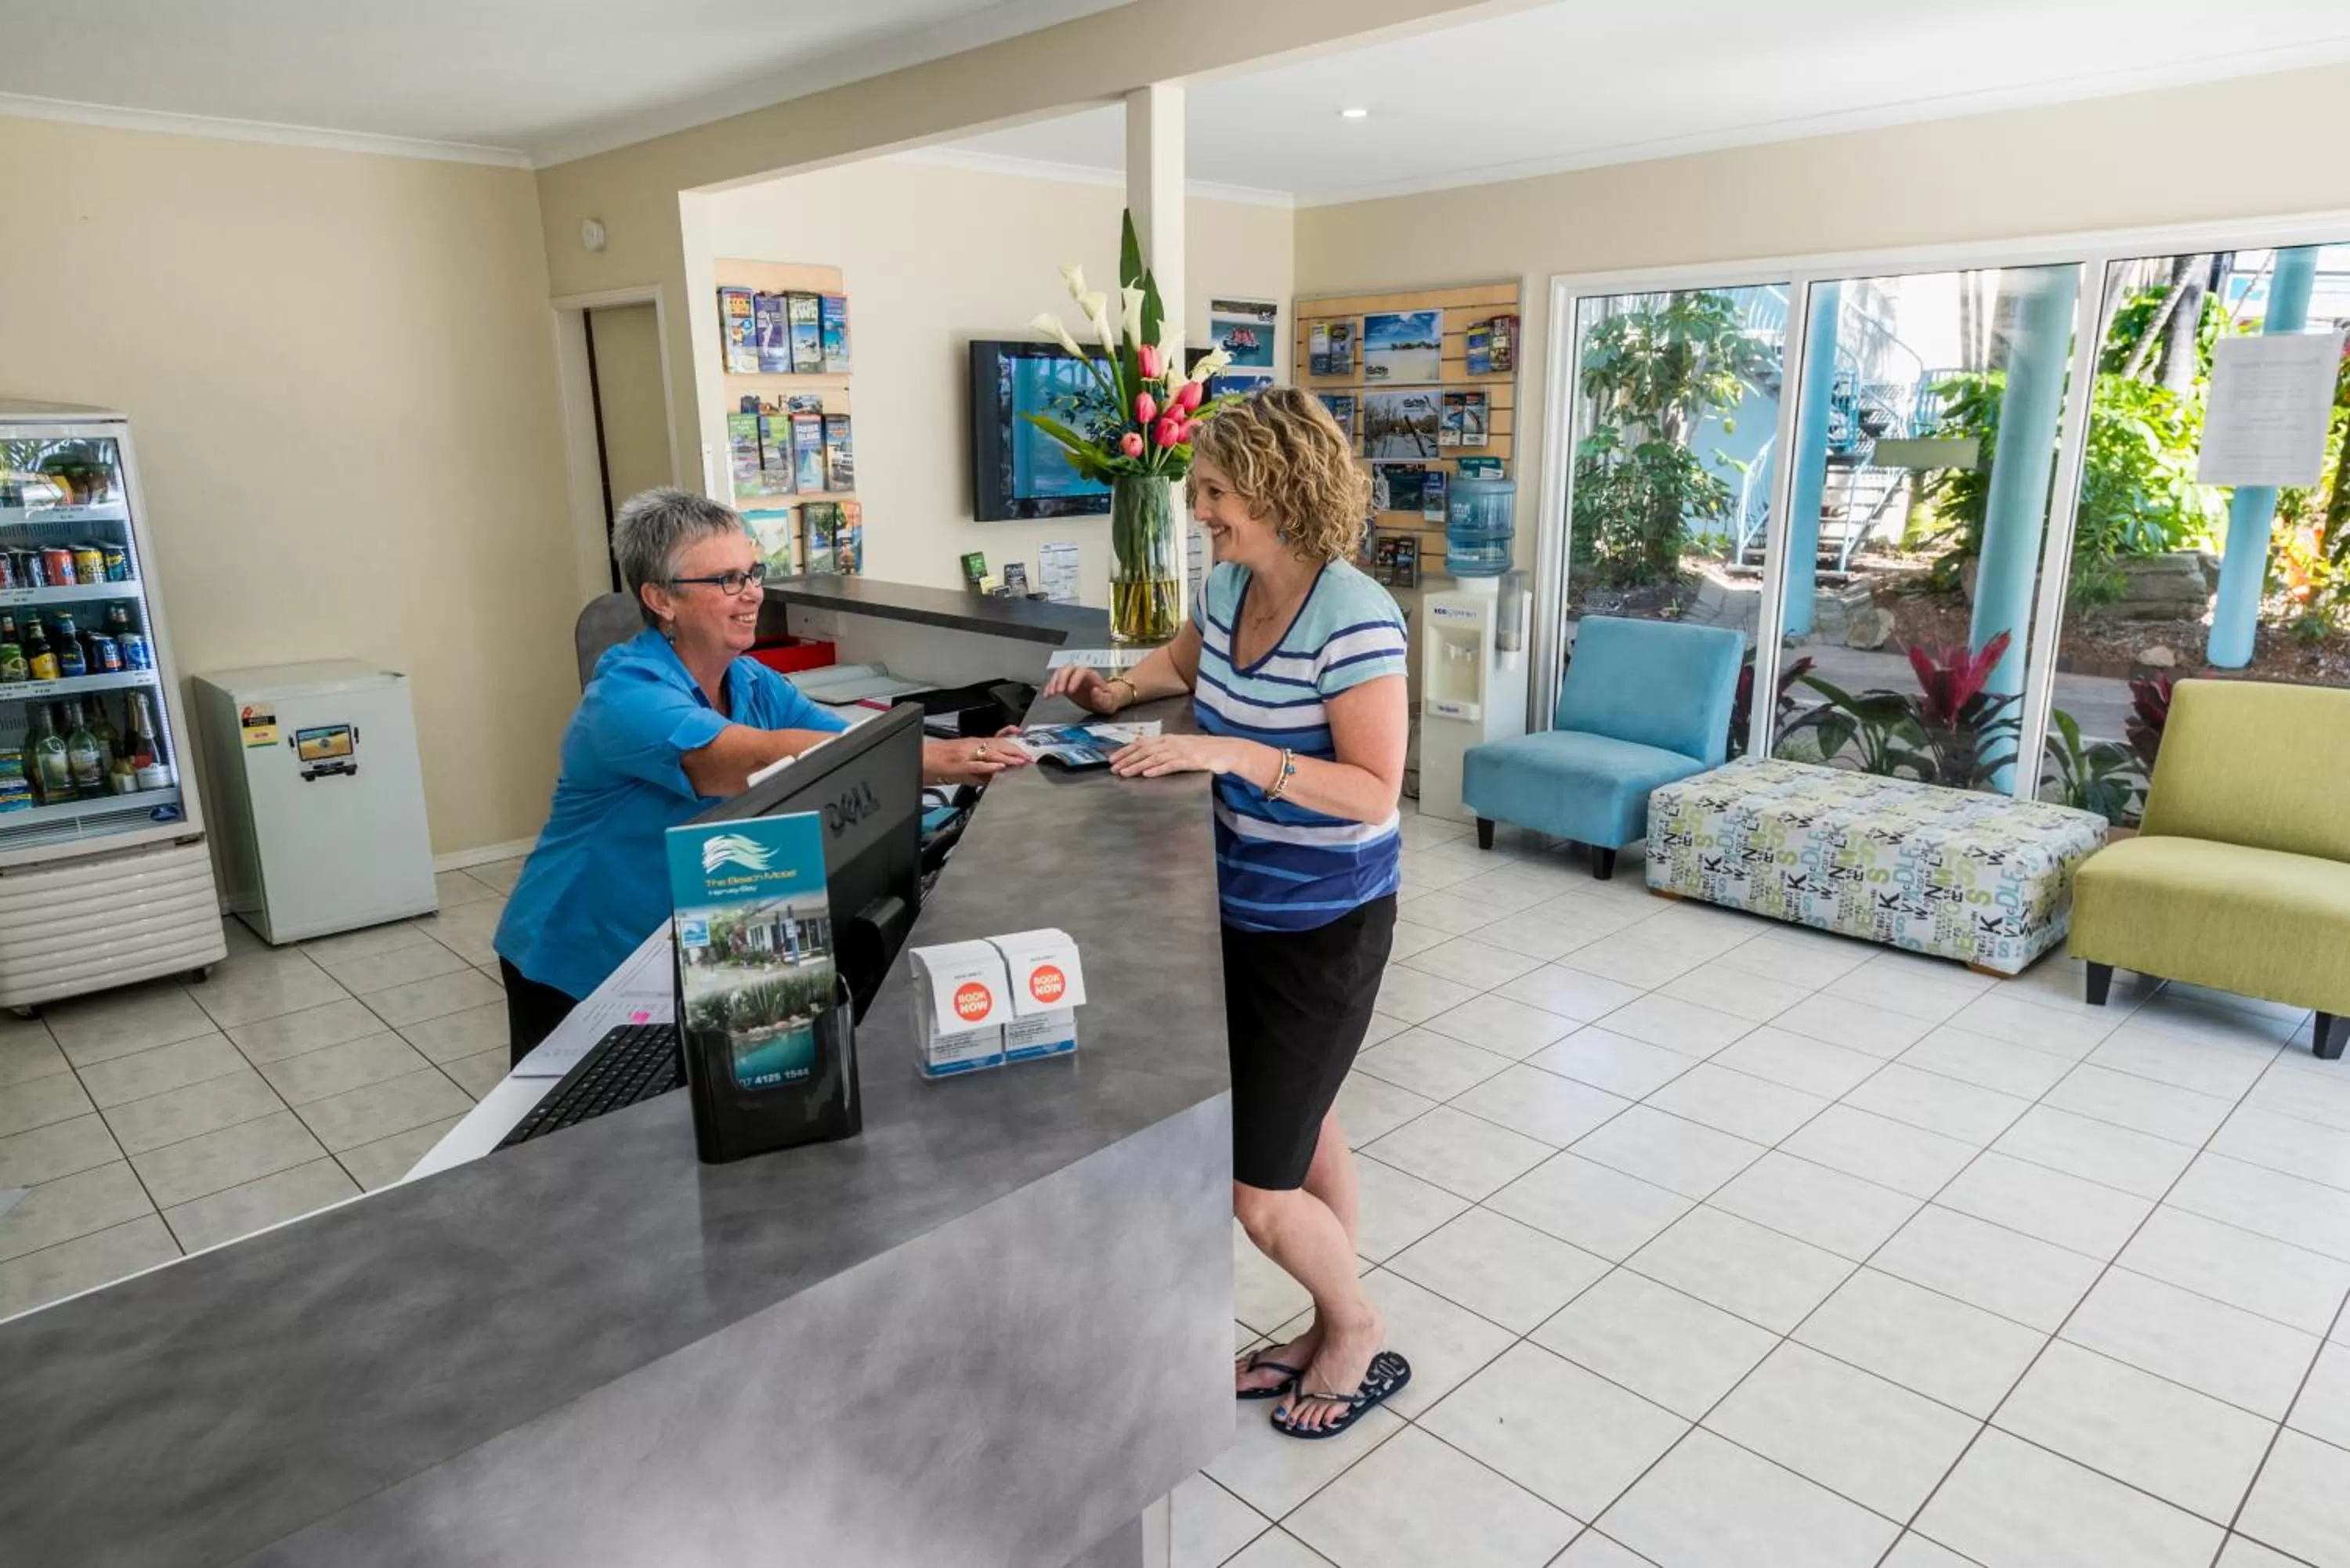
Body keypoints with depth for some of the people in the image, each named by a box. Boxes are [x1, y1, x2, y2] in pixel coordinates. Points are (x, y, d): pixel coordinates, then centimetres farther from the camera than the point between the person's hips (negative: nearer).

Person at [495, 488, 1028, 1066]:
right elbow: (770, 760, -42)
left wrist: (962, 755, -29)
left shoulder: (752, 682, -2)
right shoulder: (628, 695, -27)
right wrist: (927, 760, -49)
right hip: (578, 970, -6)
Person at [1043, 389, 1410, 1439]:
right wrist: (1118, 690, 3)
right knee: (1303, 1136, 21)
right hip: (1241, 907, 8)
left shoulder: (1354, 620, -23)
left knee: (1253, 1190, -1)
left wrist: (1237, 754, -31)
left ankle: (1360, 1330, 28)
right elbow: (1185, 660, 22)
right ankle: (1332, 1331, 42)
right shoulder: (1228, 587, 1)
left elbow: (1374, 791, -24)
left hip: (1323, 927, -8)